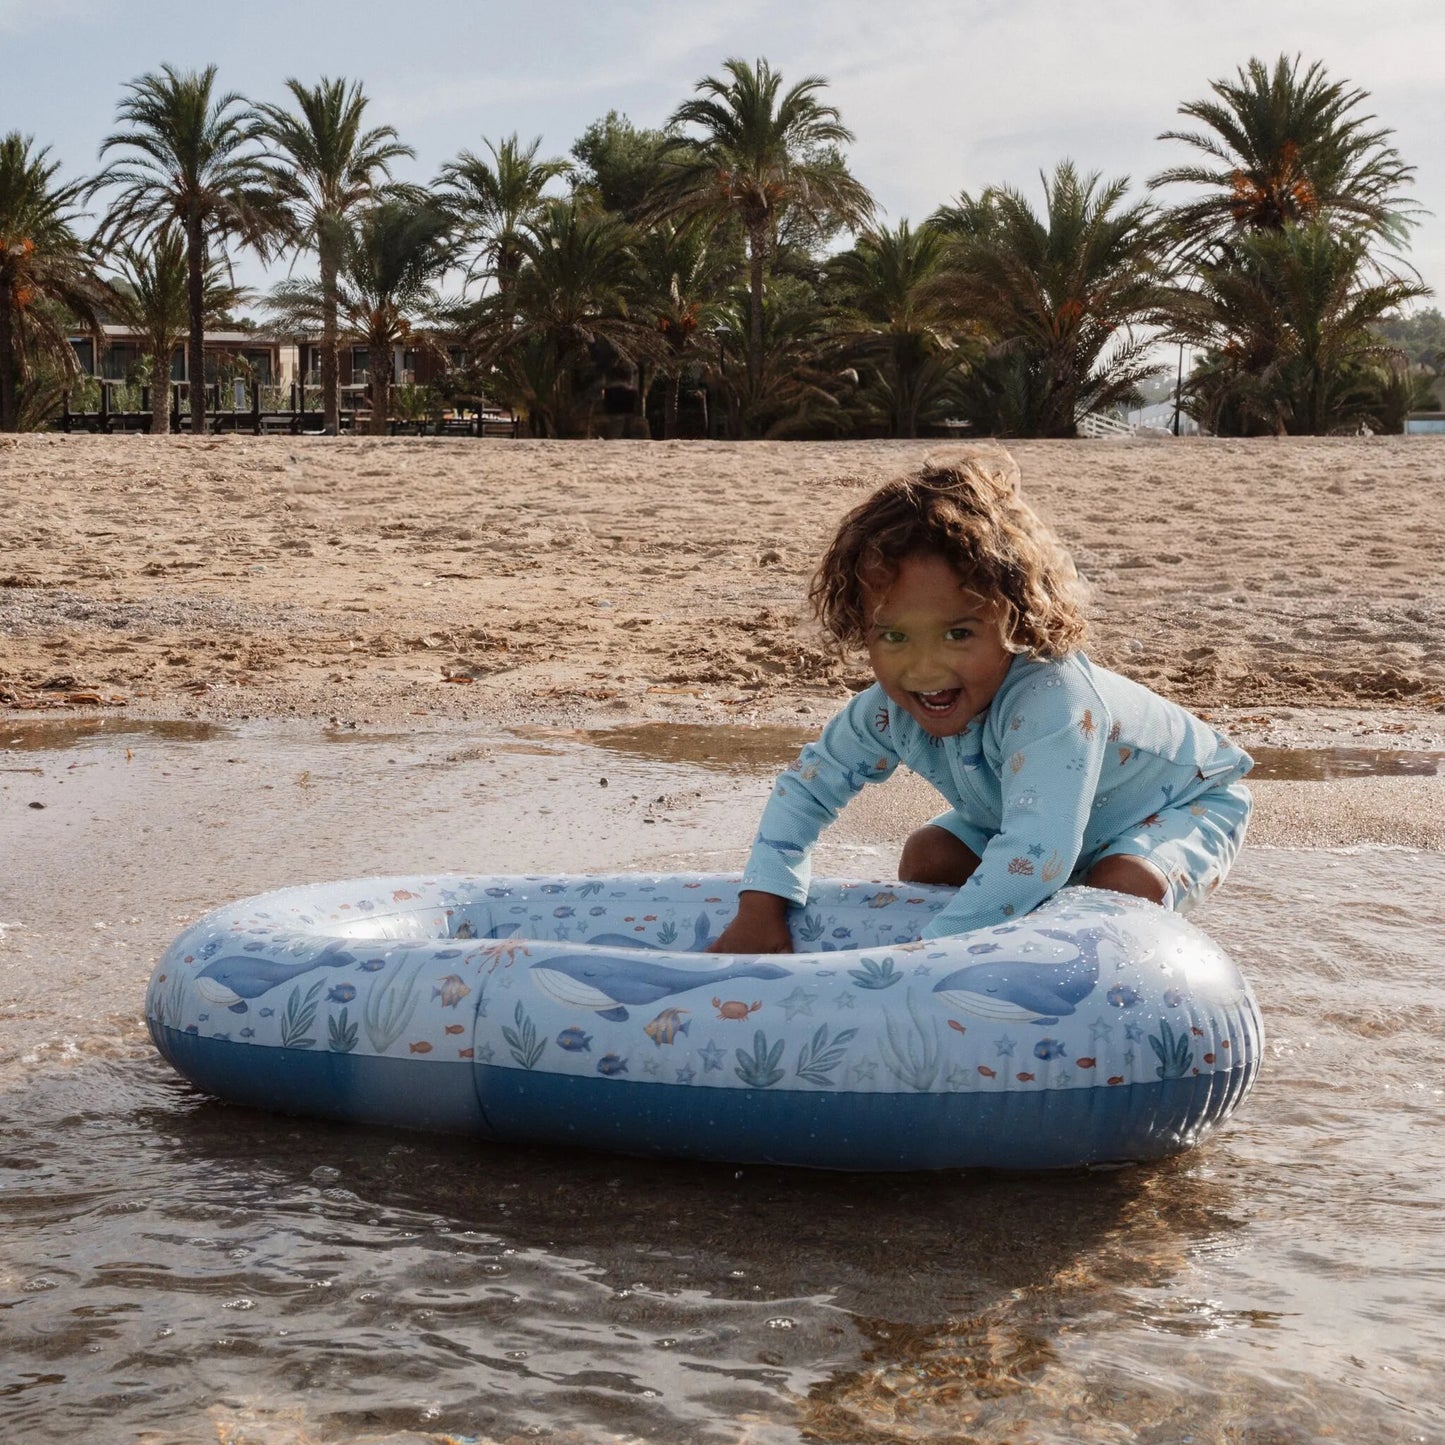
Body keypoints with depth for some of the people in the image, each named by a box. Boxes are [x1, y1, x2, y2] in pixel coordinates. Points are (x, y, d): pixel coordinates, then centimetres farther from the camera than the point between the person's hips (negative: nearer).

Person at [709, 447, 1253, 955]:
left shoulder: (1051, 700, -48)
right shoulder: (893, 708, -24)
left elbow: (1033, 858, -57)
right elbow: (807, 782, -9)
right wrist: (759, 906, -20)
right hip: (1036, 814, 7)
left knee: (1124, 888, -34)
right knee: (928, 857, -9)